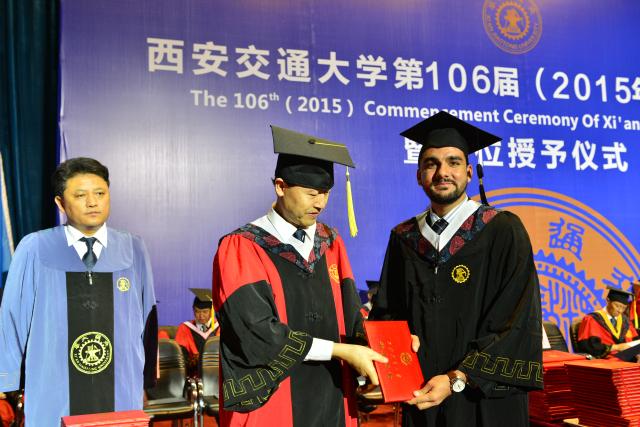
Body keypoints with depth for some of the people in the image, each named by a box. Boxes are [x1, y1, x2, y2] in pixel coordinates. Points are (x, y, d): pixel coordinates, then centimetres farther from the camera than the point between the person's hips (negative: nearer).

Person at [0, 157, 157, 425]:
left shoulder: (133, 250, 1)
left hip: (120, 396, 2)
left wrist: (146, 382, 6)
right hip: (53, 401, -1)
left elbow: (147, 319, 5)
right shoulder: (33, 250, -5)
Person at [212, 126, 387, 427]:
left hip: (333, 403, 5)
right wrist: (342, 351, -20)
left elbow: (351, 320, 4)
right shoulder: (241, 249, -11)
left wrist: (373, 361, -15)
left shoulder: (332, 244, 6)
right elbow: (256, 333, -20)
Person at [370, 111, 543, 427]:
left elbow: (518, 321, -13)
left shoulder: (504, 231, -8)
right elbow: (386, 313, 8)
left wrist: (456, 380, -18)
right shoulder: (403, 239, 4)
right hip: (419, 401, 4)